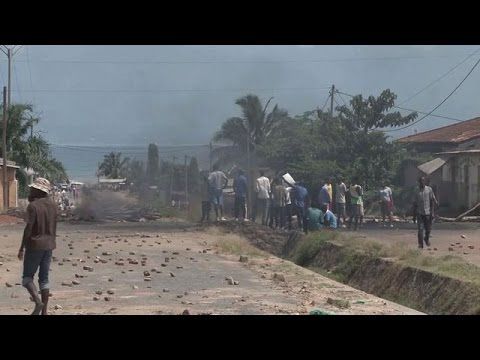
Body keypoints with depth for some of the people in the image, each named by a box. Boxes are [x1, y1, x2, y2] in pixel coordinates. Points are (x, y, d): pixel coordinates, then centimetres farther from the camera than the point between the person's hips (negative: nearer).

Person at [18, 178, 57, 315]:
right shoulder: (51, 205, 7)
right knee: (44, 278, 9)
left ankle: (38, 302, -20)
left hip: (35, 245, -6)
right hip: (48, 246, 6)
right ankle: (44, 311, 6)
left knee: (27, 277, 3)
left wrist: (22, 248, -13)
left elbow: (28, 228, -18)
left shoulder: (33, 206, -15)